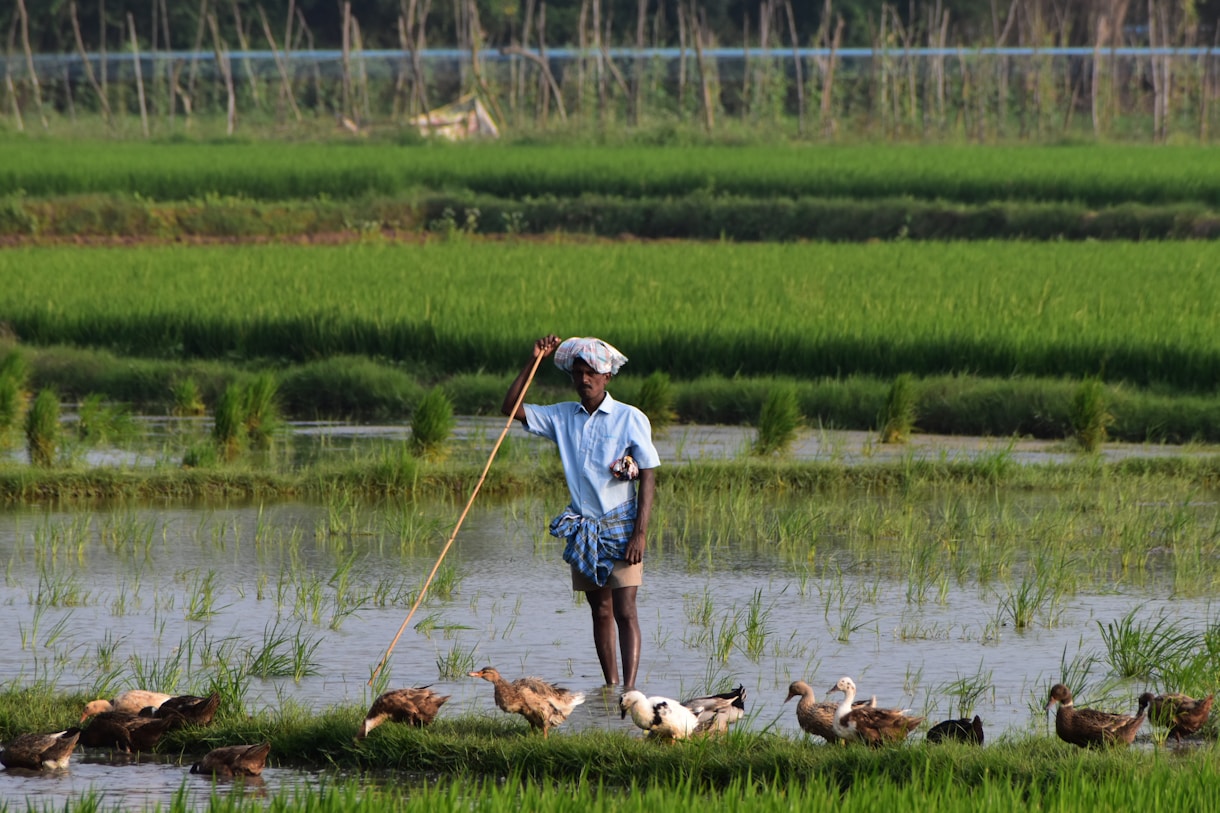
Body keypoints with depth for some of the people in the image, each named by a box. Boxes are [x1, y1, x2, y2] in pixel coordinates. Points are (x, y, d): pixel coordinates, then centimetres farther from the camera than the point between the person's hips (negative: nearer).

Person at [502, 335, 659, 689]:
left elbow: (648, 477, -7)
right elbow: (511, 408, 3)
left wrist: (640, 532, -14)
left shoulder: (630, 419, -7)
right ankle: (611, 687, 14)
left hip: (620, 527, -5)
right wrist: (533, 361, -4)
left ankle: (629, 690, -19)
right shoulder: (563, 417, 6)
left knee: (625, 611, -11)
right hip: (582, 527, 5)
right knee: (600, 611, 9)